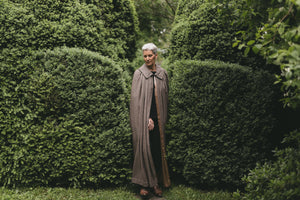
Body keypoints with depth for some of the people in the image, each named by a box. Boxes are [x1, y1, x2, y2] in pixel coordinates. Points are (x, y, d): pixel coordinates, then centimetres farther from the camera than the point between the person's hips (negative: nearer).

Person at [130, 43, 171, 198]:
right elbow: (136, 98, -6)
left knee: (157, 150, 4)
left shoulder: (163, 74, 9)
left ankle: (156, 183, 13)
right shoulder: (139, 74, -2)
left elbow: (165, 97, 12)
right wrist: (147, 119, -12)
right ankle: (144, 184, 6)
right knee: (143, 149, -3)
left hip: (158, 118, 3)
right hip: (143, 117, -3)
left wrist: (162, 118, 5)